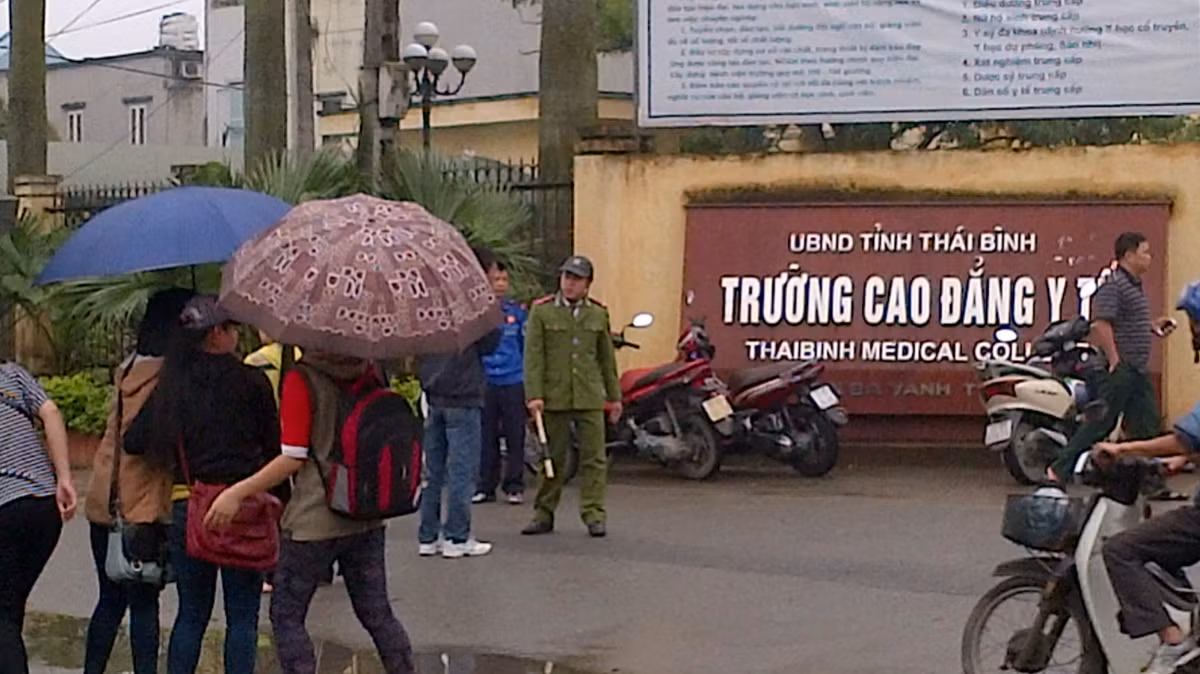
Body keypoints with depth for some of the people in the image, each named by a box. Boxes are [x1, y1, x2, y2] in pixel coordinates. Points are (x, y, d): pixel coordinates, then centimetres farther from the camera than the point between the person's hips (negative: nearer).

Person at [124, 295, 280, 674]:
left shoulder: (171, 384, 3)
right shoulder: (251, 382, -6)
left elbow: (133, 441, 4)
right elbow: (273, 446, -3)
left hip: (185, 506, 3)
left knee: (191, 613, 14)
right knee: (241, 616, 5)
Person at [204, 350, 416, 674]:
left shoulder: (302, 380, -15)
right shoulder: (370, 375, 1)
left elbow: (293, 458, -16)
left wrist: (237, 492, -11)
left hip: (314, 522, -5)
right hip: (367, 517, 6)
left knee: (286, 615, 8)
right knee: (377, 613, 15)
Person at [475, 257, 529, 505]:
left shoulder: (517, 311, 7)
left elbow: (527, 345, 12)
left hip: (513, 382, 1)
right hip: (484, 383, 0)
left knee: (515, 436, 1)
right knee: (486, 438, 5)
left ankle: (514, 486, 8)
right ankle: (486, 486, 13)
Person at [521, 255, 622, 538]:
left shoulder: (598, 314, 9)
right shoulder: (541, 311, 1)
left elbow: (607, 358, 15)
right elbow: (533, 356, -4)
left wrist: (614, 396, 16)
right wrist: (534, 395, -11)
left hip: (589, 397, 2)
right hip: (554, 396, -1)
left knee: (594, 458, -2)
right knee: (552, 458, 7)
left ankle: (594, 514, 2)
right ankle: (544, 514, 15)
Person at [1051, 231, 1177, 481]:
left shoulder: (1135, 285, 16)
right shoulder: (1113, 285, -15)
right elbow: (1101, 324, -24)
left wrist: (1152, 327, 13)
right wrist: (1115, 362, -23)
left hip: (1138, 371, 10)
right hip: (1120, 369, -10)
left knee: (1147, 424, 9)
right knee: (1100, 423, -5)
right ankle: (1059, 468, 2)